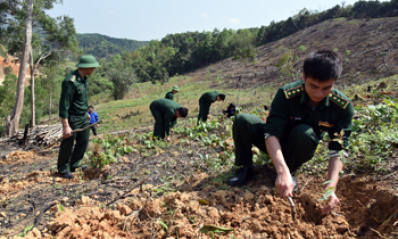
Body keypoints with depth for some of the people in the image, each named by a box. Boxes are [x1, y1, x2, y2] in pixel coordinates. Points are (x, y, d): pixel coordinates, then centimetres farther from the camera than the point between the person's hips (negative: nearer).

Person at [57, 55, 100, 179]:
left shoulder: (84, 79, 4)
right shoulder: (70, 81, -24)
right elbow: (64, 105, -24)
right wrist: (66, 126, -25)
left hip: (83, 117, 9)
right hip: (72, 118, -9)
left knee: (84, 141, 15)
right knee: (68, 144, 5)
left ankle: (74, 165, 32)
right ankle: (63, 169, 23)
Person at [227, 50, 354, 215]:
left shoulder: (344, 107, -22)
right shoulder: (286, 94, -28)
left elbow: (338, 150, -22)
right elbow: (271, 133, -34)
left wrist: (331, 187, -36)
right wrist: (282, 171, -48)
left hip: (301, 150, 1)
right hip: (276, 146, 0)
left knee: (304, 133, -36)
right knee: (242, 120, -26)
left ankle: (291, 172, -9)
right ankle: (245, 169, -9)